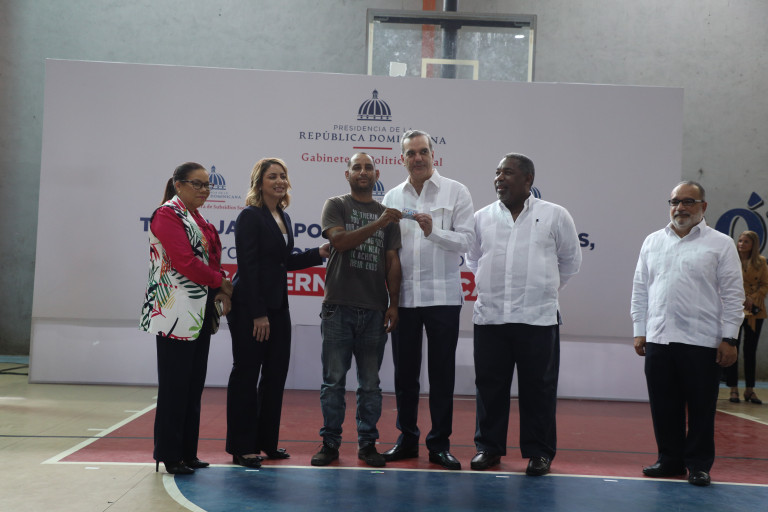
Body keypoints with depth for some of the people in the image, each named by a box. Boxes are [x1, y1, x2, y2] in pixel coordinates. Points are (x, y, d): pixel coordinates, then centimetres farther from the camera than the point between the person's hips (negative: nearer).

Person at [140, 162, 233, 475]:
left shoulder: (197, 218, 19)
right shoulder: (167, 215, -8)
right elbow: (185, 262, -17)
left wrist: (219, 294, -1)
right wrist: (222, 283, -8)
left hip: (200, 314, 9)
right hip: (176, 314, -9)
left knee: (194, 385, 10)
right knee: (175, 386, -3)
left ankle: (187, 453, 18)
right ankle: (168, 455, 5)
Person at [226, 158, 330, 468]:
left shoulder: (283, 218, 15)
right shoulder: (250, 217, -10)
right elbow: (247, 267, -15)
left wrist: (319, 253, 9)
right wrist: (257, 314, -19)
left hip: (277, 306, 8)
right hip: (249, 308, -8)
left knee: (276, 374, 11)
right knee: (246, 374, 0)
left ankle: (266, 442, 22)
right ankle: (242, 448, 9)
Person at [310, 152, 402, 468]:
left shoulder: (387, 214, 15)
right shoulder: (336, 206, 7)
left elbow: (392, 262, 11)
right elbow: (339, 240, -11)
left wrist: (393, 304, 3)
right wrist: (378, 224, -16)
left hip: (374, 310, 2)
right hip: (338, 307, -2)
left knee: (370, 383, 6)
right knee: (333, 380, 1)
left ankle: (367, 443, 14)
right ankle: (330, 443, 10)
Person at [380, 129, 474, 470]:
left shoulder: (456, 192, 3)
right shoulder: (392, 197, 12)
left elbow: (466, 239, -5)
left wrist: (433, 231, -21)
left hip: (442, 296, -3)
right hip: (403, 297, 3)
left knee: (442, 373, 1)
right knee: (404, 372, 8)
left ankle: (439, 444, 11)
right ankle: (407, 439, 20)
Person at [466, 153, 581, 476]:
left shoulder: (555, 216, 3)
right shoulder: (482, 218, 9)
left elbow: (570, 261, 14)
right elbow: (473, 260, 23)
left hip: (538, 317, -2)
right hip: (489, 316, 2)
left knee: (538, 388, 2)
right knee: (489, 385, 7)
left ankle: (539, 452, 13)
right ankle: (488, 446, 20)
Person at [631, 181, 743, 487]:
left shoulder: (721, 244, 2)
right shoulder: (653, 242, 13)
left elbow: (732, 294, -1)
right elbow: (640, 289, 14)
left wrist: (729, 338, -6)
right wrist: (639, 330, 9)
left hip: (701, 342, -3)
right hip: (658, 339, 4)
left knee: (701, 408, 3)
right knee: (664, 407, 9)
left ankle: (699, 464, 16)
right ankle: (670, 459, 22)